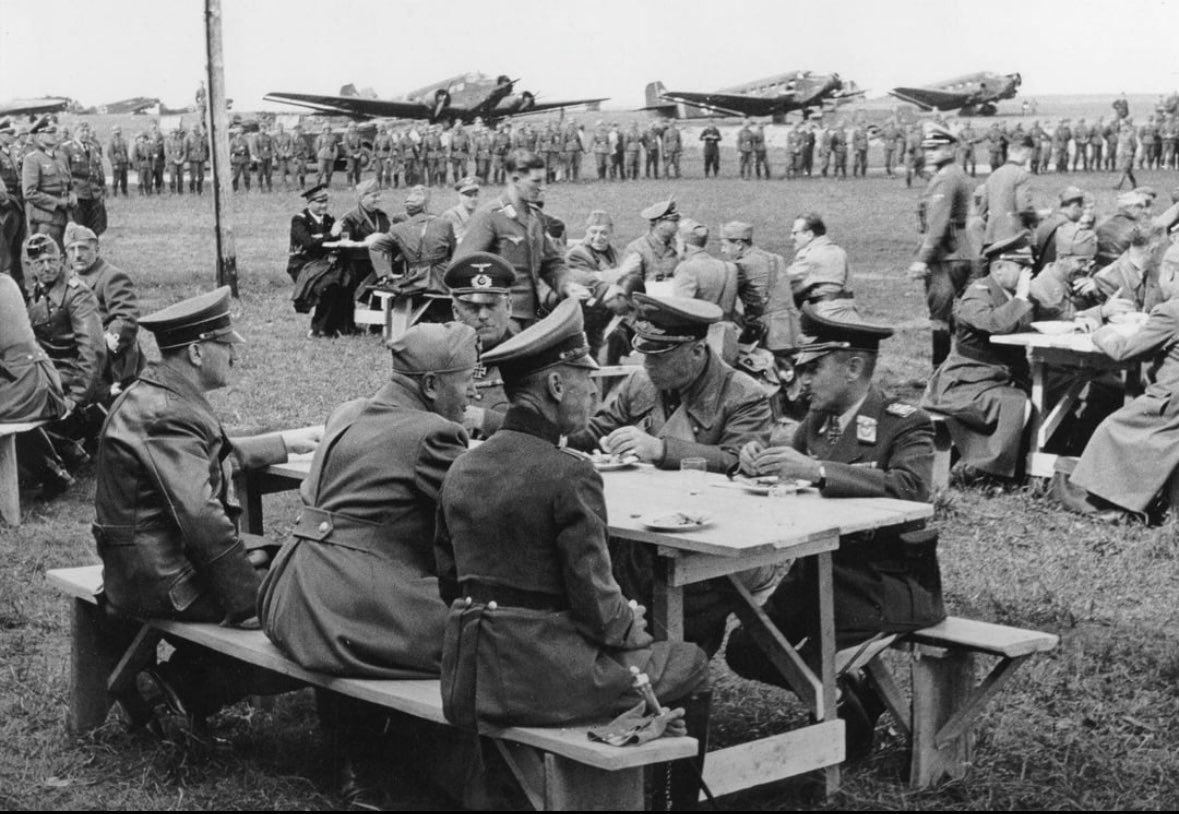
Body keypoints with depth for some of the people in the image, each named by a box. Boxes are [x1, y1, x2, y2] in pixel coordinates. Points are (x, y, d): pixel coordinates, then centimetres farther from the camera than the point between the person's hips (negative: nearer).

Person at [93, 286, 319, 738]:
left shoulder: (161, 396, 10)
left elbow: (214, 454, 29)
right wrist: (250, 601, -24)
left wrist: (286, 442, 30)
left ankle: (184, 680, 11)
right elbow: (202, 519, -28)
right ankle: (184, 684, -2)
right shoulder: (166, 414, -22)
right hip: (162, 578, -11)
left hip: (149, 563, 11)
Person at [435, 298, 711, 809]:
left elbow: (449, 582, 13)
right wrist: (629, 626, 5)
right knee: (689, 667, 14)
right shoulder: (570, 476, -17)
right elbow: (596, 605, -15)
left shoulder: (462, 469, 5)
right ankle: (674, 799, 23)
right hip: (542, 679, -8)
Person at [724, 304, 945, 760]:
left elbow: (912, 486, -31)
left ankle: (854, 731, 14)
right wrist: (759, 463, -13)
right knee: (743, 650, -1)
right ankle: (842, 691, 20)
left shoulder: (905, 424, -12)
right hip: (816, 572, 7)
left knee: (812, 666, -18)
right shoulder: (816, 421, 9)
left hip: (882, 581, -7)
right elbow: (786, 478, 13)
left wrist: (816, 470, -38)